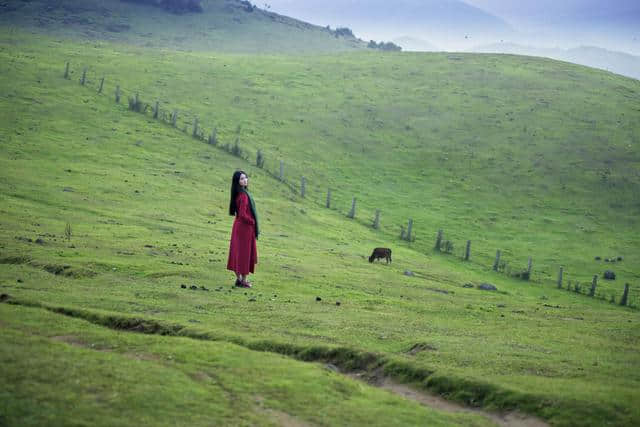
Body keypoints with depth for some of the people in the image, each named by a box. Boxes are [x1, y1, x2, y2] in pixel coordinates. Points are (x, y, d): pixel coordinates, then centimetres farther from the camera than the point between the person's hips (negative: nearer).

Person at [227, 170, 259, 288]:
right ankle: (244, 280, 8)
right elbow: (243, 215, -25)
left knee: (238, 251, 12)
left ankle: (239, 278, 20)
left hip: (238, 225, 9)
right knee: (245, 252, 0)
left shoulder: (238, 194, 8)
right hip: (245, 227, -9)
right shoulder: (243, 195, -21)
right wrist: (253, 222, -9)